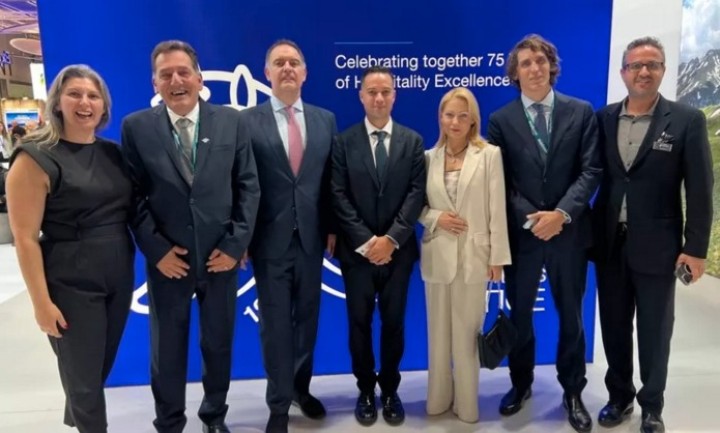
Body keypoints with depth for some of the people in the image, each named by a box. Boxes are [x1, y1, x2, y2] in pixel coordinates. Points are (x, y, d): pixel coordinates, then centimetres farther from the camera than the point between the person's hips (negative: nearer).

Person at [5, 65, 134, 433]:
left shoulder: (112, 153, 5)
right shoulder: (36, 158, -11)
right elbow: (25, 237, -13)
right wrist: (41, 302, -14)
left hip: (119, 277, 6)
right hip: (71, 286, -5)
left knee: (101, 369, 21)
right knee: (82, 378, 10)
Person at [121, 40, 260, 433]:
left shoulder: (231, 122, 0)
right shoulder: (136, 127, -2)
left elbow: (248, 186, -1)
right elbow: (133, 195, -3)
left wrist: (236, 244, -8)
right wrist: (156, 249, -10)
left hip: (221, 256, 1)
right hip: (168, 259, -1)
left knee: (219, 343, 16)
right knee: (167, 351, 13)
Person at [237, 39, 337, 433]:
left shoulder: (325, 119, 7)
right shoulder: (247, 120, -3)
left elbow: (332, 179, 7)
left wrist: (332, 227, 2)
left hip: (311, 237, 3)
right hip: (269, 239, -3)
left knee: (307, 318, 15)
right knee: (275, 324, 7)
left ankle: (301, 387, 37)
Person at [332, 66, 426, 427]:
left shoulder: (412, 141, 4)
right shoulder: (344, 141, 1)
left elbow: (417, 193, -4)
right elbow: (338, 196, -6)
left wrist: (391, 238, -14)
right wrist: (365, 241, -13)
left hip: (398, 249, 1)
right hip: (356, 249, 0)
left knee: (394, 322, 10)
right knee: (360, 323, 9)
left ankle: (389, 390, 27)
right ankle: (366, 390, 26)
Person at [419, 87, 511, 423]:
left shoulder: (489, 154, -3)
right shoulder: (429, 157, 6)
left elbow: (497, 209, -4)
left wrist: (498, 257, -6)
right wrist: (436, 217, -10)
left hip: (473, 254, -3)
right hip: (437, 254, 3)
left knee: (467, 332, 4)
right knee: (438, 331, 12)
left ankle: (466, 403, 21)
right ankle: (438, 398, 28)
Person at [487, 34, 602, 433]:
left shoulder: (581, 112, 2)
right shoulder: (500, 120, 0)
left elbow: (591, 170, -4)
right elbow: (500, 183, -4)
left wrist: (562, 213, -17)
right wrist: (530, 218, -16)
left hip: (569, 231, 1)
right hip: (521, 232, 0)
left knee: (571, 316, 13)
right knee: (519, 314, 13)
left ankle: (573, 392, 31)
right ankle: (521, 383, 34)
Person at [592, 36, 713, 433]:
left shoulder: (687, 121, -4)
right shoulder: (603, 118, 3)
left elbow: (700, 190, -5)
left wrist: (696, 247, -8)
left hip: (657, 246, -2)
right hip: (609, 243, 3)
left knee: (654, 332, 10)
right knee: (614, 326, 14)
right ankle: (620, 396, 33)